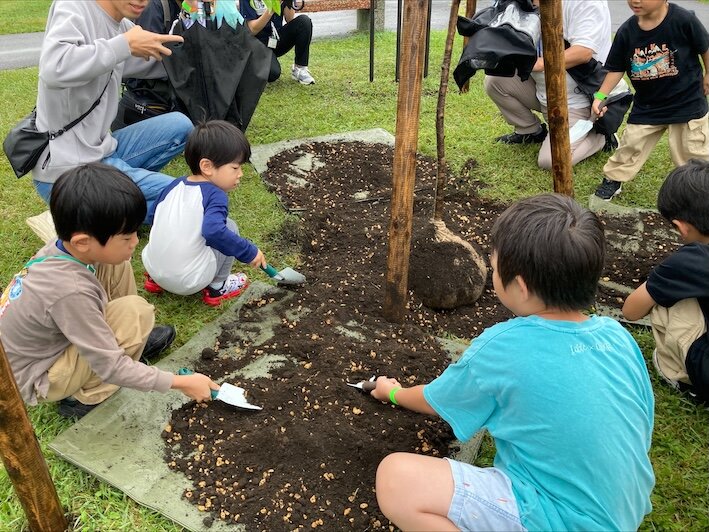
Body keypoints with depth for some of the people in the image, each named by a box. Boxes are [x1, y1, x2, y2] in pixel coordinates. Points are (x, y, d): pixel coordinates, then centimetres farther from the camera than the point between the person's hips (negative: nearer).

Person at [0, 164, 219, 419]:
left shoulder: (62, 247, -17)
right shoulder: (71, 292, -37)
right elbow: (111, 369, -28)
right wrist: (182, 383, -22)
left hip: (50, 340, 7)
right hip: (36, 380, -7)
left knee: (117, 267, -7)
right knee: (135, 311, -26)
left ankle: (129, 341, 12)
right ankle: (85, 396, -5)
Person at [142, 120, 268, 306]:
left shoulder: (175, 184, 5)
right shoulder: (215, 196, -15)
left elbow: (152, 216, 17)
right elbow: (213, 231, -31)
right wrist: (249, 252, -22)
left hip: (152, 267, 7)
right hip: (188, 282, -6)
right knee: (229, 227, 5)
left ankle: (155, 280, 22)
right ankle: (216, 288, 13)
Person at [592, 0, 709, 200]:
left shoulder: (683, 19, -21)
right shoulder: (626, 31, -11)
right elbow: (616, 69, -2)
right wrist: (600, 96, -11)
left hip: (687, 103, -2)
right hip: (647, 106, 3)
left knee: (692, 149, 7)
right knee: (630, 144, 10)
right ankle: (613, 179, 30)